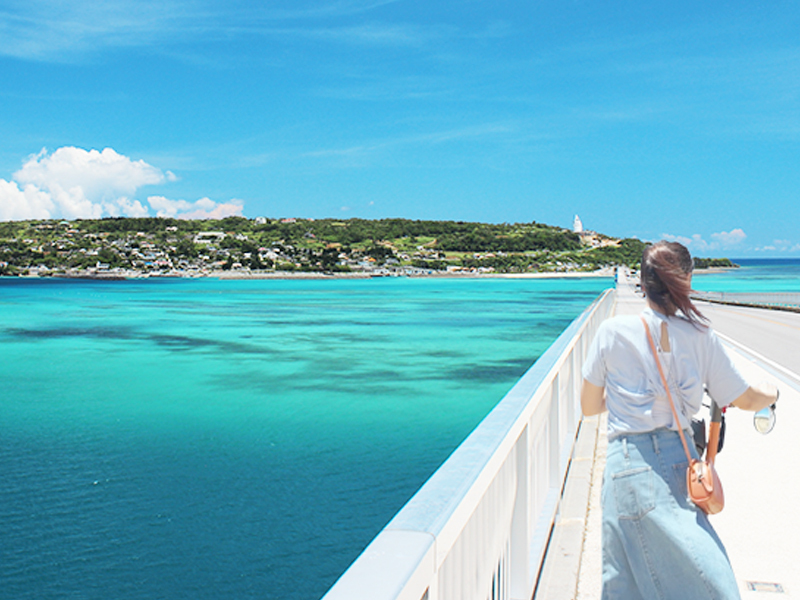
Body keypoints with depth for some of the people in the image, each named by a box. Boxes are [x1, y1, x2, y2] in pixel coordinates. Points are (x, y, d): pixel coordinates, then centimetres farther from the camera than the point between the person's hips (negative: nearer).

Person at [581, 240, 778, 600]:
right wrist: (771, 393, 32)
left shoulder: (613, 332, -4)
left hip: (630, 463, -1)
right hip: (680, 459, 1)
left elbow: (589, 407, 4)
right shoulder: (699, 335, -1)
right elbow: (745, 400, 10)